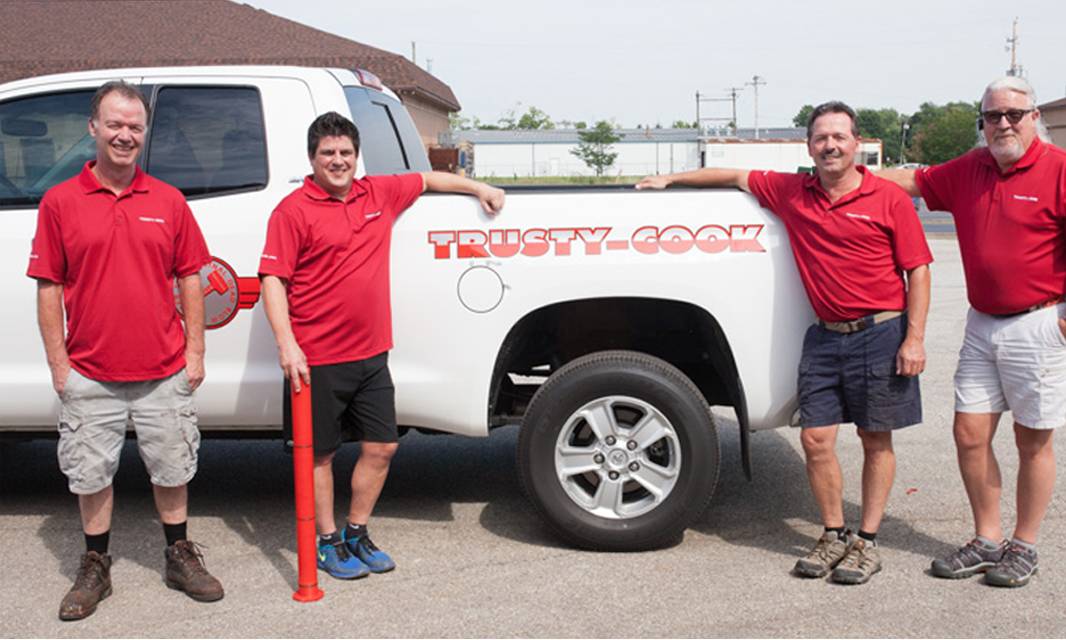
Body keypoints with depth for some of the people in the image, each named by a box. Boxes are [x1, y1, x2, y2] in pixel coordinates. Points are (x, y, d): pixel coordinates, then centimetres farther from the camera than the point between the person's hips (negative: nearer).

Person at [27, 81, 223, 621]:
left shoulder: (168, 201, 3)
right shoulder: (60, 202, -1)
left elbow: (189, 279, 7)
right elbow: (49, 287, 0)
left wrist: (194, 351, 2)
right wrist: (58, 362, -4)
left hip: (164, 373, 1)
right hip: (90, 375, -1)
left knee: (172, 468, 12)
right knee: (92, 473, 10)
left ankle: (179, 556, 29)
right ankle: (95, 566, 26)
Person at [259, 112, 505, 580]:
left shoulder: (380, 194, 8)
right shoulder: (294, 211, -9)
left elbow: (427, 180, 26)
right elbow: (272, 280, -13)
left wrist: (479, 188, 25)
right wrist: (286, 343, -21)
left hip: (372, 355, 6)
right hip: (318, 360, -6)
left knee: (382, 447, 10)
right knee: (320, 453, 7)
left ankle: (356, 534, 27)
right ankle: (328, 542, 22)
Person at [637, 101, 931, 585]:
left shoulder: (889, 199, -4)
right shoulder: (790, 192, 6)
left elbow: (918, 271, -4)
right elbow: (737, 177, 20)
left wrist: (914, 338, -11)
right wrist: (672, 179, 21)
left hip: (881, 334, -3)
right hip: (825, 336, 4)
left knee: (876, 442, 6)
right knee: (816, 439, 3)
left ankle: (867, 543, 17)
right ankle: (833, 536, 19)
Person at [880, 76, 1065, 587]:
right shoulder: (968, 171, 9)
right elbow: (913, 180, 20)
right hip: (981, 324, 6)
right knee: (970, 434, 6)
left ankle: (1024, 547, 21)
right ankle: (987, 541, 21)